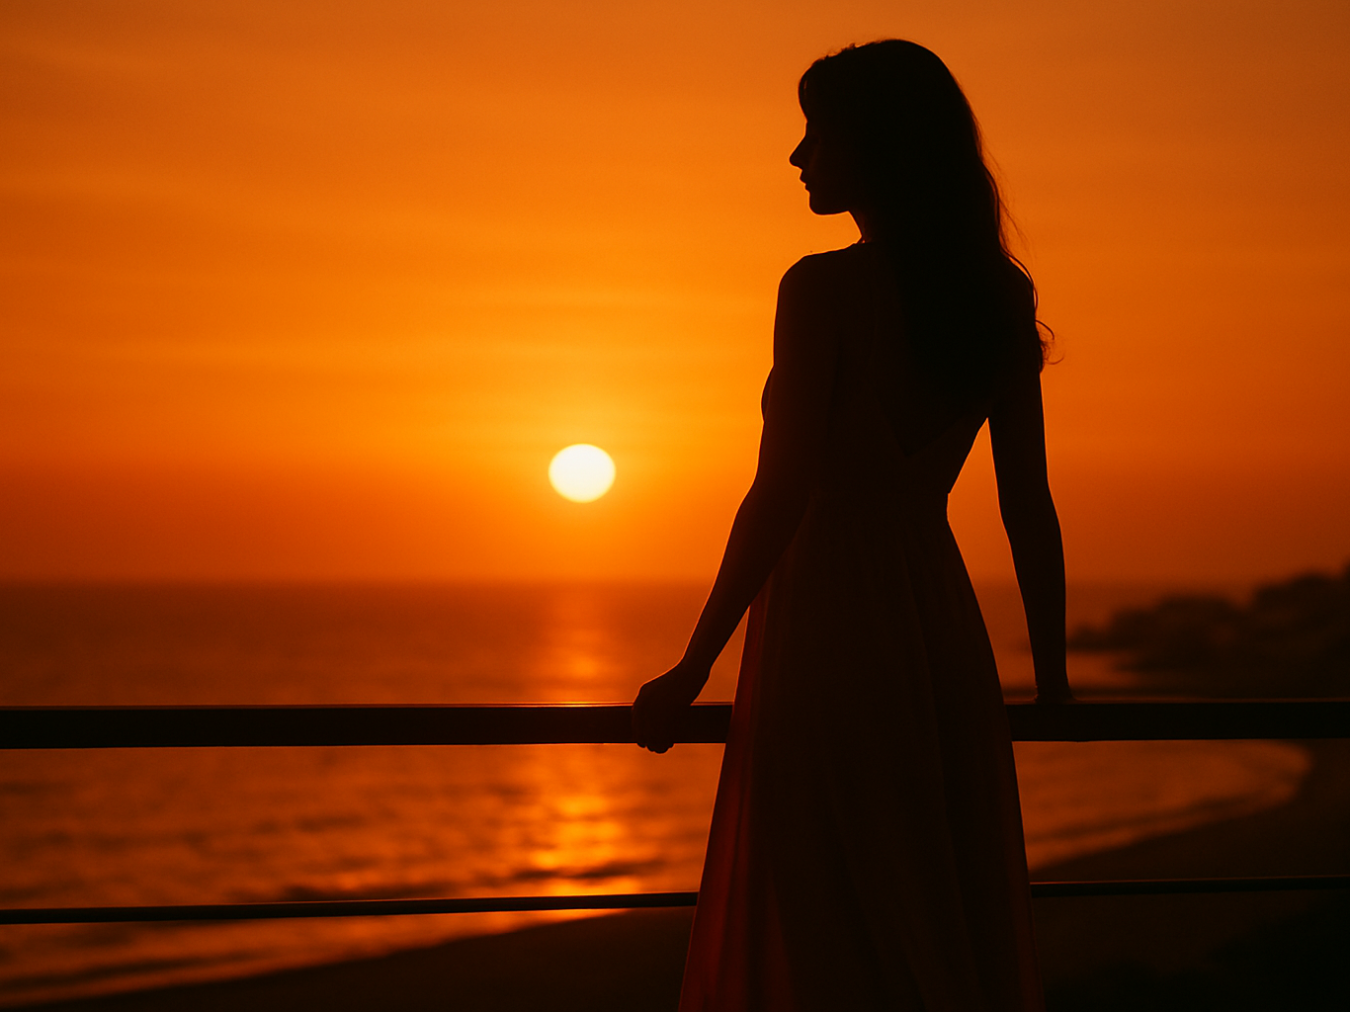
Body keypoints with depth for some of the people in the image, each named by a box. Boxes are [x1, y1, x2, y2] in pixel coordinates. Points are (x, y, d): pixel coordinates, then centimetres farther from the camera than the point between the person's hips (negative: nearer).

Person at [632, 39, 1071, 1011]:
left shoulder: (824, 290, -12)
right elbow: (1031, 509, 7)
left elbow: (781, 498, -15)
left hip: (829, 637, -6)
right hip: (945, 642, 6)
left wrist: (690, 673, -9)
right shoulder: (998, 300, 6)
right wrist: (1053, 677, 17)